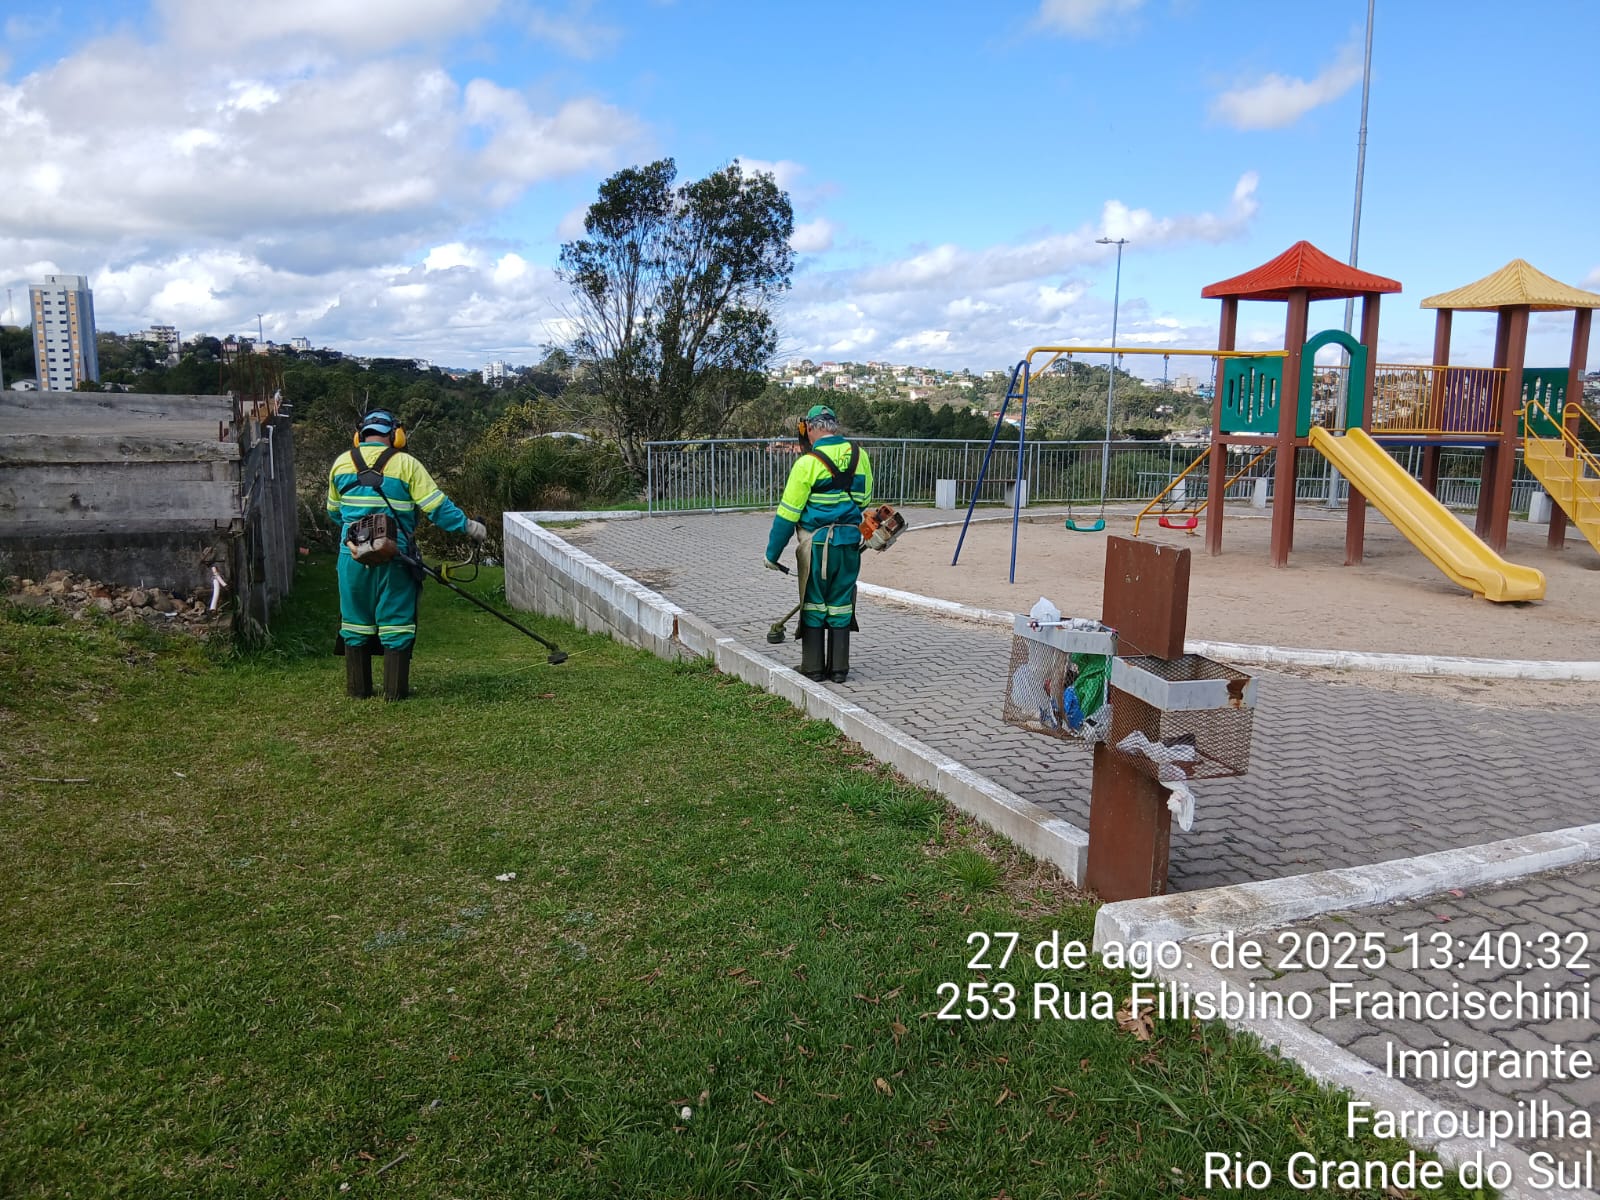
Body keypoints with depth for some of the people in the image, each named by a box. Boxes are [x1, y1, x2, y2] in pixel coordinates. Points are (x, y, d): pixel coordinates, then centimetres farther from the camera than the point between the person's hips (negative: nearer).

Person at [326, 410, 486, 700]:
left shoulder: (341, 463, 9)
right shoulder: (405, 464, -2)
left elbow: (334, 511, 20)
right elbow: (437, 506, -7)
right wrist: (467, 526, 3)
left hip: (353, 556, 3)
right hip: (394, 556, -3)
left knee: (356, 621, 13)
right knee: (396, 622, 5)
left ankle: (357, 688, 18)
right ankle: (395, 690, 6)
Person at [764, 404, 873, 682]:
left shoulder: (808, 463, -12)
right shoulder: (859, 456, 4)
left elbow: (788, 512, -9)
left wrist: (772, 553, -1)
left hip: (817, 543, -4)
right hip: (850, 541, 4)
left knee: (814, 605, 7)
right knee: (841, 604, 11)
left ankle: (813, 668, 14)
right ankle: (839, 668, 15)